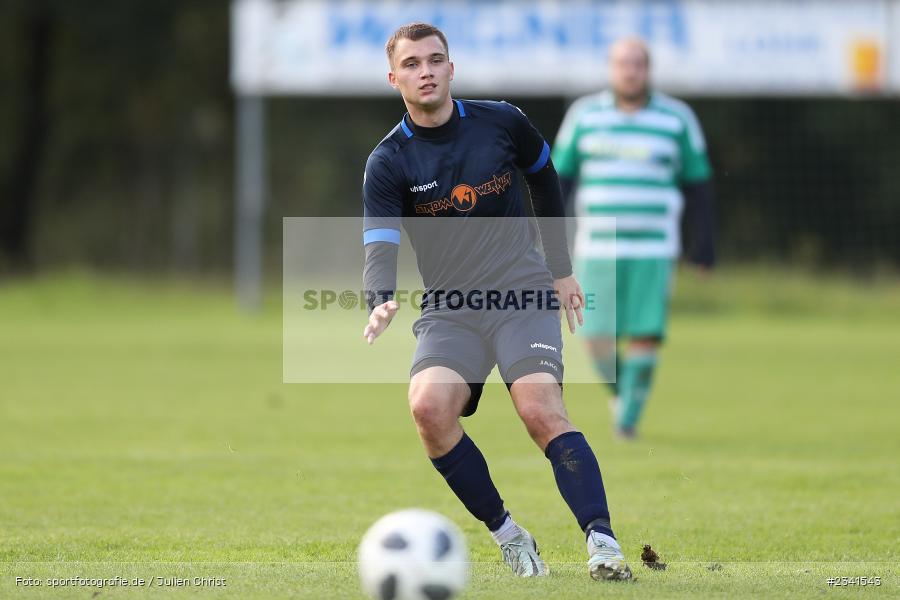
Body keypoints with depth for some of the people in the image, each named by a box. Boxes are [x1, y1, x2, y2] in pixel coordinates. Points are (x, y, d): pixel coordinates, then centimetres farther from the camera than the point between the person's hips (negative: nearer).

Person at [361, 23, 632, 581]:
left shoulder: (502, 122, 1)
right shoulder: (388, 162, -3)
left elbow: (545, 177, 21)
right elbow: (381, 246, -14)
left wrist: (561, 267, 20)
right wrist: (380, 302, -36)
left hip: (522, 293, -1)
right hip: (447, 308, 1)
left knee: (541, 409, -25)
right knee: (429, 408, -26)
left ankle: (603, 540, -29)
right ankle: (507, 535, -12)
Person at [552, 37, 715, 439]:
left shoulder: (677, 119, 2)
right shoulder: (584, 115, 4)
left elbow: (697, 184, 8)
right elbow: (560, 177, 7)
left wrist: (703, 248, 5)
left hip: (654, 251, -1)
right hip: (597, 250, 1)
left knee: (646, 336, -10)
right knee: (598, 339, -4)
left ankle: (627, 419, 3)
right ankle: (620, 390, 27)